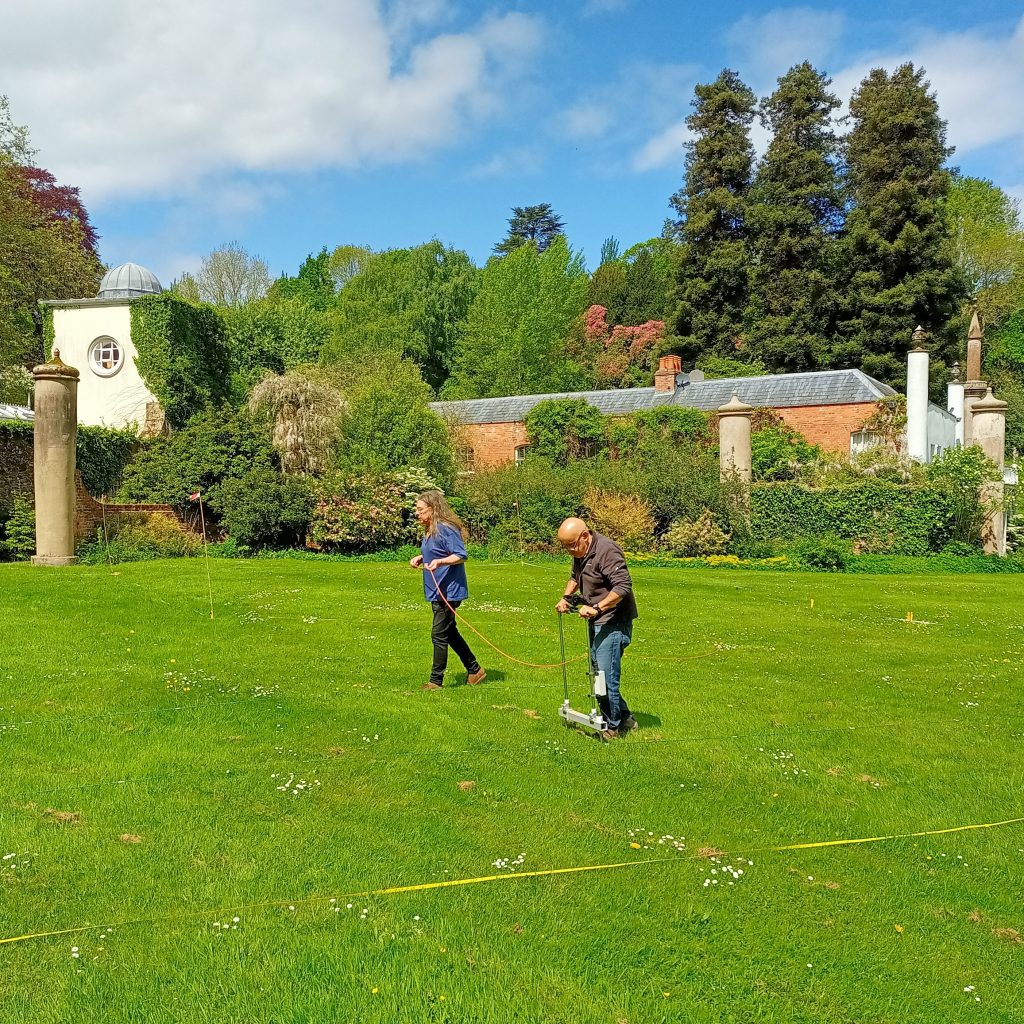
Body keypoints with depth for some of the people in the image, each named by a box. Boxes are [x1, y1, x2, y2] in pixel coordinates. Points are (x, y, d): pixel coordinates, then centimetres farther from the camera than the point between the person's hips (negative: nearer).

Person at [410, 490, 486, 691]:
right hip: (437, 591, 10)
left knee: (439, 635, -4)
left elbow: (461, 556, -21)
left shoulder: (446, 529, -17)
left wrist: (440, 562, -35)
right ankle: (475, 670, 29)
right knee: (450, 633, 17)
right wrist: (420, 558, 5)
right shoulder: (429, 530, 11)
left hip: (448, 591, -10)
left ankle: (436, 681, 5)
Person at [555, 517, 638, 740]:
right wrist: (566, 597, 14)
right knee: (600, 673, 13)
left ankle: (613, 726, 4)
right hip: (597, 622, 10)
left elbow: (623, 586, -27)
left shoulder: (607, 550, -20)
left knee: (605, 676, -9)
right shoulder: (581, 553, 11)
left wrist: (597, 608, -30)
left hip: (614, 622, -10)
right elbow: (575, 577, 30)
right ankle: (624, 718, 25)